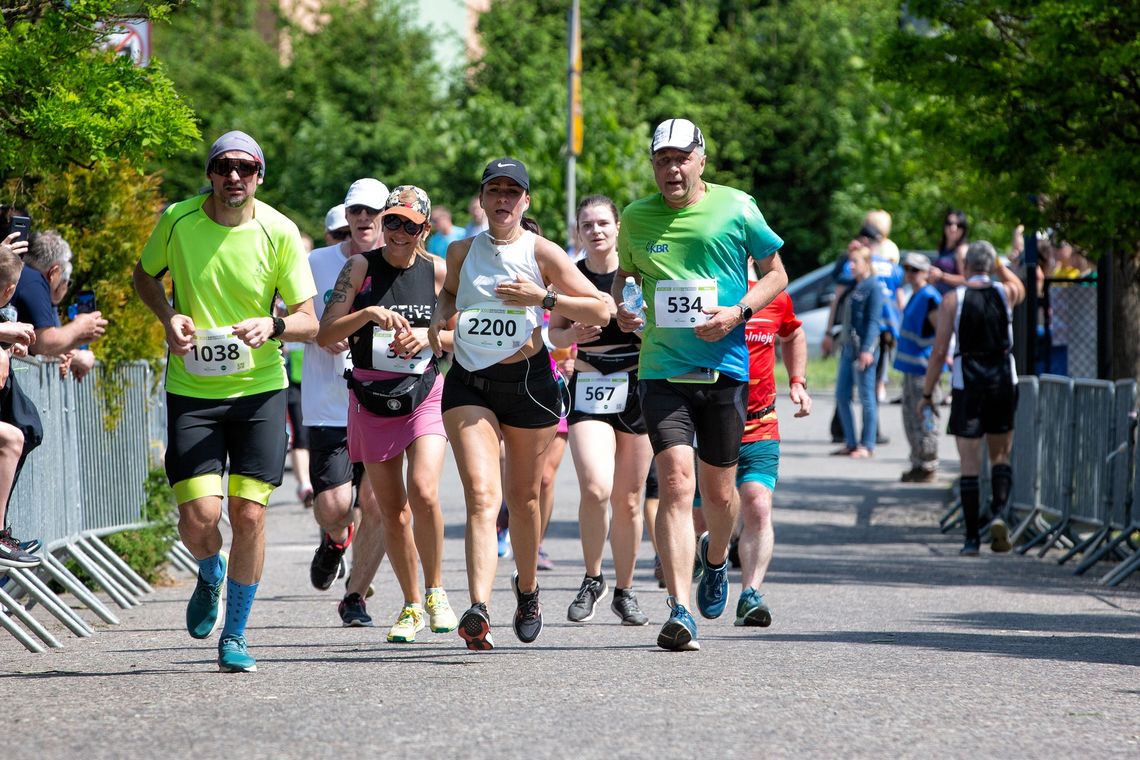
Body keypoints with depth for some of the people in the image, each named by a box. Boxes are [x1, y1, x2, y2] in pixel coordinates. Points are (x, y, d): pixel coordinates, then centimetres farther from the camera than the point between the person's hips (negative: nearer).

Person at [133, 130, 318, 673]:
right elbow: (145, 275, 15)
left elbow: (309, 322, -3)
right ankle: (210, 574, 28)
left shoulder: (279, 232, -7)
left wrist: (272, 326, -24)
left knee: (249, 514, -5)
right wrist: (168, 317, -4)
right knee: (199, 516, -10)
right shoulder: (177, 220, -5)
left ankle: (235, 634, 14)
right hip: (191, 390, 0)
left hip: (259, 388, 0)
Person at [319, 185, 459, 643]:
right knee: (391, 510, 5)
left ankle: (435, 591, -1)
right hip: (371, 398, 1)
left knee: (423, 491, -21)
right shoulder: (360, 267, -3)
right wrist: (369, 314, -24)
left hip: (425, 394, -1)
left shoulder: (438, 272, 0)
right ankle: (411, 606, 21)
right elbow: (325, 334, -9)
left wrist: (427, 336, -10)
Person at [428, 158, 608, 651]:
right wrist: (441, 315, 7)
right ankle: (478, 609, -30)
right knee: (481, 495, -16)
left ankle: (527, 591, 38)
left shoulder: (541, 252, -2)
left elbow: (600, 310, -3)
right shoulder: (461, 252, 6)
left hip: (528, 381, -1)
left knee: (523, 498, 12)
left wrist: (542, 298, -15)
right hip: (468, 383, 1)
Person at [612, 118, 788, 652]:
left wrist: (738, 311, -10)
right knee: (675, 483, -15)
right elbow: (622, 272, 24)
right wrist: (618, 307, 1)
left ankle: (716, 557, 44)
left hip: (726, 367, 0)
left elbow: (776, 273, 7)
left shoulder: (736, 209, -1)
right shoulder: (636, 219, 5)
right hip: (662, 368, 0)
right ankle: (680, 611, -19)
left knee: (718, 492, 9)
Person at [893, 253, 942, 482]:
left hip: (923, 368, -10)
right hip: (910, 368, 10)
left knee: (922, 420, -7)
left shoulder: (930, 298, -14)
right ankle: (918, 464, 21)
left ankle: (929, 466, -2)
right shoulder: (915, 297, 15)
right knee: (910, 418, 14)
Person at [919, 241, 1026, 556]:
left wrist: (927, 394, 0)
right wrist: (999, 264, 26)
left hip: (966, 386, -2)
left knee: (969, 464, 1)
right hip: (1003, 382, 2)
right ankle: (1000, 512, -9)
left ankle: (972, 538, -1)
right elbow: (1021, 289, 29)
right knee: (1000, 456, 16)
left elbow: (939, 352, -6)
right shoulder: (1006, 293, 1)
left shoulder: (952, 299, -4)